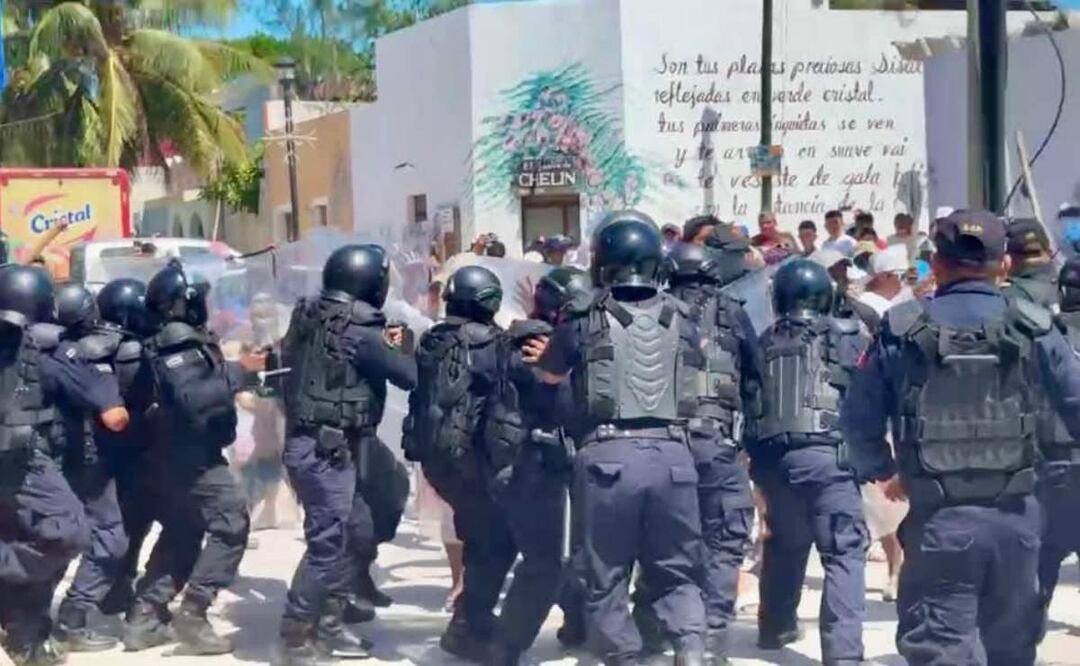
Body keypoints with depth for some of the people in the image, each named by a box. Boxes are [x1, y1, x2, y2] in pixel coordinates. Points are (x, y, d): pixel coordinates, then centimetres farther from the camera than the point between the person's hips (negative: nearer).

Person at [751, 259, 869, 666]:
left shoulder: (765, 343, 15)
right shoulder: (847, 336, 6)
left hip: (774, 456, 4)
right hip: (827, 454, -4)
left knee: (784, 543, 25)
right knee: (845, 552, -6)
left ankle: (775, 627, 39)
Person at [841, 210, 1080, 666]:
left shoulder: (901, 330, -4)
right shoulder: (1032, 328, -3)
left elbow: (857, 419, 0)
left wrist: (882, 472, 19)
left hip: (937, 517, -1)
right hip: (1014, 515, 2)